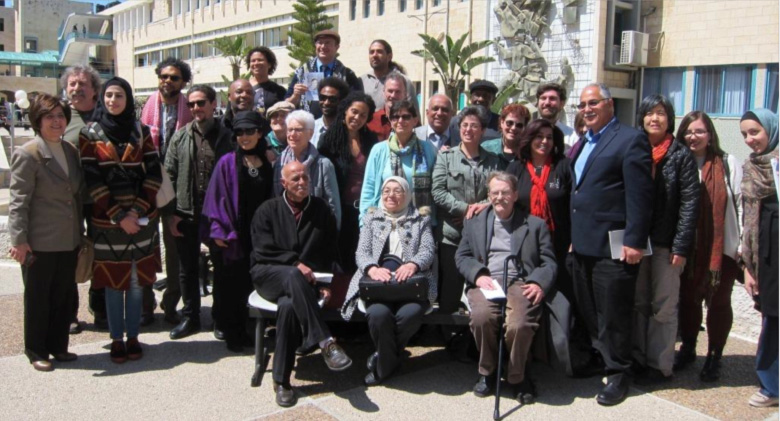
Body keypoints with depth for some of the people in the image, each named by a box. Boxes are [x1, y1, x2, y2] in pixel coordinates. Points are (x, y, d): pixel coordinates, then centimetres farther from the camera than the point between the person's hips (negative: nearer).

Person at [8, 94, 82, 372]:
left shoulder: (71, 151, 9)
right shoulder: (28, 154, -12)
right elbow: (18, 201, -13)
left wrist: (81, 231, 16)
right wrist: (19, 239, -16)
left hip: (69, 241, 6)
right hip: (40, 243, -6)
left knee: (64, 296, 13)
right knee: (38, 298, 8)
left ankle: (58, 346, 28)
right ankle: (36, 351, 23)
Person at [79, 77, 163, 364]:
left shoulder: (141, 132, 6)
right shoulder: (90, 134, 1)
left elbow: (154, 175, 1)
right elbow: (92, 180, -5)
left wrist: (136, 211, -11)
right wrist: (118, 216, -12)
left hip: (142, 218, 1)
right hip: (106, 220, -1)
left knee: (137, 281, 6)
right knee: (113, 281, 4)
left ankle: (133, 337, 17)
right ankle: (116, 339, 14)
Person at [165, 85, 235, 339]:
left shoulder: (227, 137, 0)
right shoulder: (180, 137, 4)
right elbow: (169, 175, 3)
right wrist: (171, 213, -3)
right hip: (186, 214, 2)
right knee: (188, 269, 10)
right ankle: (189, 317, 24)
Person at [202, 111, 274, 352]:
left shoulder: (266, 165, 7)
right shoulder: (227, 162, -3)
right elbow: (215, 197, -6)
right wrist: (219, 230, -13)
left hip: (256, 235, 3)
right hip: (231, 235, -3)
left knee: (248, 284, 9)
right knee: (229, 284, 4)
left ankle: (243, 330, 23)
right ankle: (231, 334, 15)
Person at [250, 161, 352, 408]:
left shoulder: (321, 210, 14)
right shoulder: (268, 210, 10)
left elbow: (330, 252, 14)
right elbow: (262, 250, -2)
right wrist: (295, 264, -13)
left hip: (303, 279, 1)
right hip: (268, 275, 0)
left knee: (288, 305, -34)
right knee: (293, 276, -38)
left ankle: (281, 381, -25)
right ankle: (325, 342, -41)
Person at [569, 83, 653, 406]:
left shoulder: (630, 140, -9)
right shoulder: (583, 143, 17)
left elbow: (640, 194, -15)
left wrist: (634, 241, -19)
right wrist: (573, 236, 16)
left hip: (612, 246, -8)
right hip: (583, 243, 8)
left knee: (612, 313, 1)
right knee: (588, 309, 17)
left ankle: (618, 373, 16)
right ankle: (599, 357, 34)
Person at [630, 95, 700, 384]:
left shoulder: (681, 155, -2)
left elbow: (689, 203, -6)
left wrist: (681, 246, -12)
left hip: (665, 242, -3)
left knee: (663, 306, 2)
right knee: (638, 303, 10)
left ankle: (660, 365, 12)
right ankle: (638, 359, 20)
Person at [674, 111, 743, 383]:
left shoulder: (728, 163, -2)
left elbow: (741, 204, -4)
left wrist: (744, 245, -7)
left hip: (723, 247, -2)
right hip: (689, 247, 2)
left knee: (718, 301, 8)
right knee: (688, 298, 11)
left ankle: (714, 357, 21)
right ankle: (687, 349, 28)